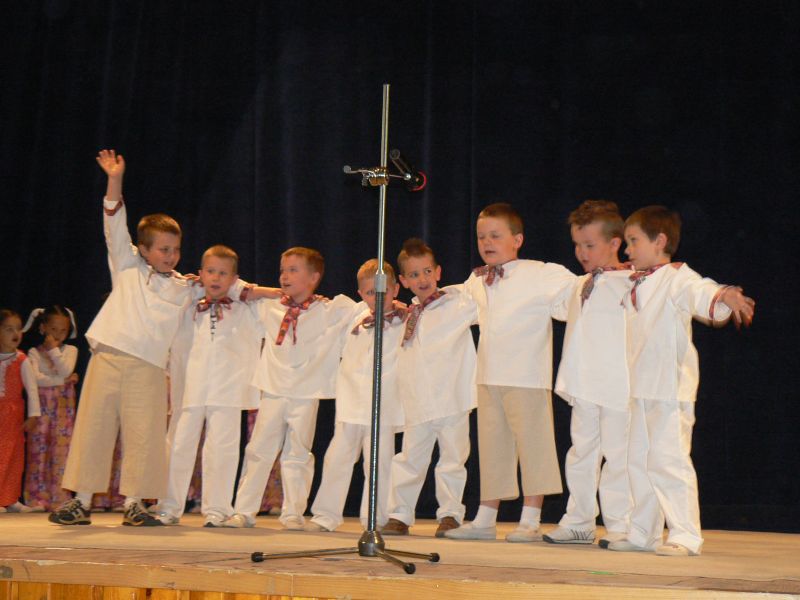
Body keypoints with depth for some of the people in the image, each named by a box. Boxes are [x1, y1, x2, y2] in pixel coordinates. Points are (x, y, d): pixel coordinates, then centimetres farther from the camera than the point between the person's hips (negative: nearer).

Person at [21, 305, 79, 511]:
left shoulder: (70, 350, 8)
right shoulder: (34, 353, 6)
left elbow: (65, 371, -10)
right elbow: (35, 378, -10)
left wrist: (53, 350, -7)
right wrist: (62, 381, -10)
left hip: (63, 409, 0)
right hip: (41, 407, 0)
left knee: (61, 451, -5)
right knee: (38, 451, -2)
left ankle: (59, 498, -4)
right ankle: (37, 498, 1)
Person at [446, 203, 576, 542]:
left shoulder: (539, 275, -6)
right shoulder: (477, 282, 13)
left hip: (527, 378, -6)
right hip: (488, 379, 6)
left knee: (532, 444, -2)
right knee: (491, 446, 12)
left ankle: (530, 521, 5)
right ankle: (485, 519, 20)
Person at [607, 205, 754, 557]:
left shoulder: (677, 279, -9)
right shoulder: (636, 285, 15)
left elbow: (700, 292, -30)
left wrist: (725, 298, -50)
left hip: (670, 389, -9)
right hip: (640, 389, 9)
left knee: (668, 459, -10)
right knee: (638, 459, 12)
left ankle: (685, 536, -5)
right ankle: (643, 533, 22)